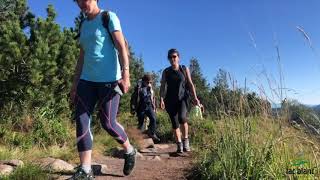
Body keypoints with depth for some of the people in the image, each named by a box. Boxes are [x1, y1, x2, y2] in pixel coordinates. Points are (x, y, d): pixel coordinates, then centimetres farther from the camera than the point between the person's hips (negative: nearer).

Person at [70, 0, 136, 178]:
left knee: (108, 122, -5)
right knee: (81, 121, -2)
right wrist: (75, 83, 16)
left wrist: (125, 74, -21)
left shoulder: (109, 17, 1)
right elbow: (82, 56, 19)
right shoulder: (84, 25, 19)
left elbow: (122, 47, -9)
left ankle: (130, 151, 22)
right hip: (87, 79, 7)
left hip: (108, 79, -6)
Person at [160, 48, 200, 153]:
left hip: (182, 98, -1)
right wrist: (161, 99, -13)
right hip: (170, 100, 1)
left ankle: (185, 139, -5)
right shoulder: (166, 72, 5)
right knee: (174, 123, 1)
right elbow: (162, 86, 0)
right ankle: (179, 145, 14)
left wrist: (195, 97, -7)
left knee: (182, 117, -25)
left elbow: (190, 84, 3)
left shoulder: (184, 69, 5)